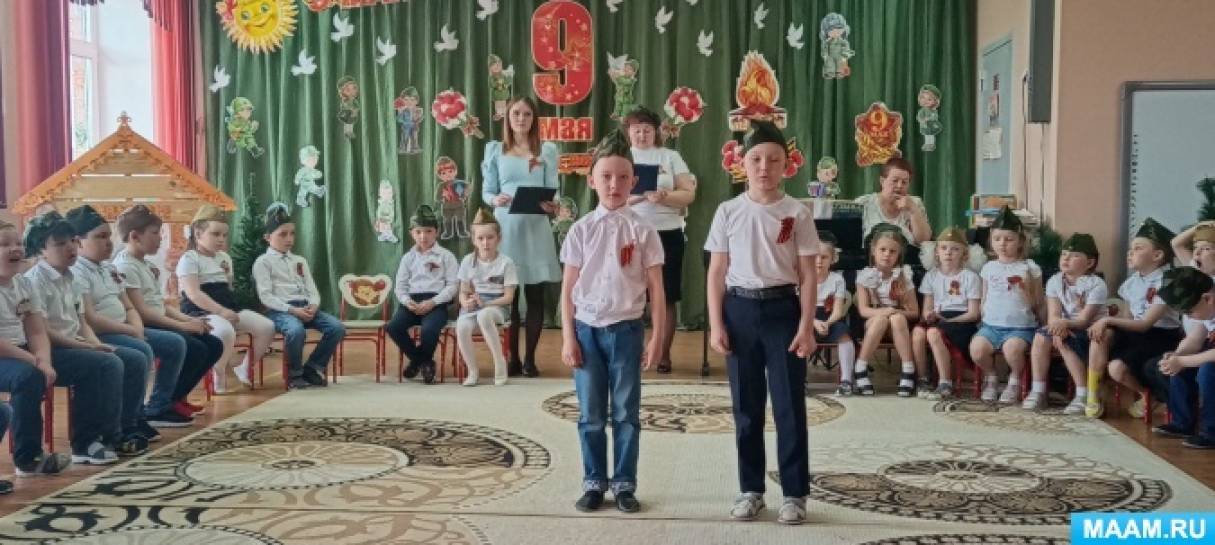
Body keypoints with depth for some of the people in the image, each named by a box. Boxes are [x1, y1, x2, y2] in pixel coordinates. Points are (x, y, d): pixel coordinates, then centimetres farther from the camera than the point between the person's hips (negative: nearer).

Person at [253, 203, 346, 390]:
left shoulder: (300, 261, 23)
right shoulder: (262, 262, 4)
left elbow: (312, 290, 16)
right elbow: (266, 296, -7)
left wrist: (313, 306, -8)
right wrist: (292, 309, -19)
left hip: (305, 307, 6)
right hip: (280, 310, -6)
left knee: (337, 328, -19)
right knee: (296, 330, -39)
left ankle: (312, 367, -1)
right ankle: (295, 374, -12)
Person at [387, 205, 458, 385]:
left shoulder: (446, 256, 5)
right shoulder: (408, 257, 15)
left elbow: (452, 285, -2)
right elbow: (400, 286, 13)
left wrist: (432, 302, -14)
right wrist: (407, 301, -9)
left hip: (436, 301, -3)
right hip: (412, 301, 4)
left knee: (429, 330, -34)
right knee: (393, 327, -25)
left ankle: (424, 360, 2)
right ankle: (418, 359, 2)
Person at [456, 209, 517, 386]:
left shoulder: (506, 262, -3)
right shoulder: (468, 261, 5)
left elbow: (508, 297, -5)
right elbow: (463, 292, 9)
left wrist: (485, 303, -18)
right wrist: (466, 302, -14)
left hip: (496, 306, -3)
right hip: (472, 307, 3)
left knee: (483, 316, -40)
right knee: (461, 327, -32)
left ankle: (500, 361, -23)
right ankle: (472, 371, -11)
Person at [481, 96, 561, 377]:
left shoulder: (547, 151, 7)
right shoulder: (495, 150, 8)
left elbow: (552, 190, 4)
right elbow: (486, 191, 6)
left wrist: (552, 206, -18)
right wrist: (495, 200, -16)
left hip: (535, 228, 0)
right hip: (505, 226, 0)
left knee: (535, 296, 2)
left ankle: (530, 358, 11)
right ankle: (513, 357, 12)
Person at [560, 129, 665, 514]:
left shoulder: (642, 231, -1)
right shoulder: (581, 230, 1)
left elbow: (656, 289, 0)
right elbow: (568, 288, 3)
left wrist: (656, 337, -3)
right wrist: (568, 337, -2)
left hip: (626, 328, -1)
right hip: (587, 328, 1)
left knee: (626, 413, 7)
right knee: (590, 415, 7)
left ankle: (624, 484, 18)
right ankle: (594, 483, 19)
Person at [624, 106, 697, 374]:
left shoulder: (671, 156, 8)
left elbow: (689, 194, 1)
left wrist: (663, 197, -17)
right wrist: (637, 196, -19)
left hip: (667, 234, 0)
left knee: (666, 298, 3)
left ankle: (664, 354, 11)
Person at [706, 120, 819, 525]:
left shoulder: (797, 214, 0)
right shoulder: (728, 212, 3)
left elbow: (808, 275, 0)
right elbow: (717, 273, 4)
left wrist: (806, 326, -7)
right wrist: (716, 324, -2)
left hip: (782, 310, -1)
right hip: (741, 310, 1)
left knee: (790, 405, 1)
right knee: (746, 406, 8)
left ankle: (794, 493, 12)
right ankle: (751, 490, 20)